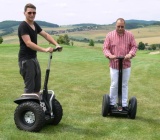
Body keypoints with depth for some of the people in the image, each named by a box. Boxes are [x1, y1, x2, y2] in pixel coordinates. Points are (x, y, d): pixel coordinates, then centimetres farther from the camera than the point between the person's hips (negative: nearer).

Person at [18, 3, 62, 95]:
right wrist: (45, 50, -34)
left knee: (37, 86, 13)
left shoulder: (35, 25, 11)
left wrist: (56, 44, -7)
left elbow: (46, 35, 9)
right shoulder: (23, 26, -15)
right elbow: (28, 43, -26)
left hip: (34, 58, 9)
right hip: (26, 60, -9)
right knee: (29, 87, -7)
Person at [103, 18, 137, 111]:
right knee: (114, 85, 2)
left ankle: (124, 105, 17)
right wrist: (109, 55, -21)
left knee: (124, 85, 8)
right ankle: (112, 104, 16)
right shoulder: (110, 35, -2)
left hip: (126, 65, 1)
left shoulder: (130, 35, 2)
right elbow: (105, 48, -1)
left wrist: (130, 54, -17)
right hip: (114, 65, -1)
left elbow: (134, 46, 3)